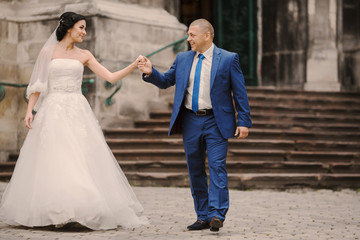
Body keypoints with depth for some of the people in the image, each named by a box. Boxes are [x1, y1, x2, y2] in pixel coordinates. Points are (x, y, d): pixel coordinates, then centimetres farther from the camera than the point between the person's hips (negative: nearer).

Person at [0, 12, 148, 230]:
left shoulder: (84, 56, 11)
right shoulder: (48, 52, 6)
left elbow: (111, 77, 6)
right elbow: (37, 84, 5)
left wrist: (133, 66, -5)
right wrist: (29, 110, -6)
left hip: (78, 112, 2)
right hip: (54, 111, -2)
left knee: (82, 160, -6)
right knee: (53, 161, -7)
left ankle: (81, 210, -1)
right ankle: (57, 212, -4)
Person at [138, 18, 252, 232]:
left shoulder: (228, 59, -2)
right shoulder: (183, 59, 10)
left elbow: (240, 92, -2)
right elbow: (166, 81, 17)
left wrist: (244, 122, -8)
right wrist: (151, 72, -4)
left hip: (216, 122, -5)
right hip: (190, 121, 5)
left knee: (217, 166, -13)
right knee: (195, 171, 7)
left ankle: (217, 214, -14)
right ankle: (203, 217, 15)